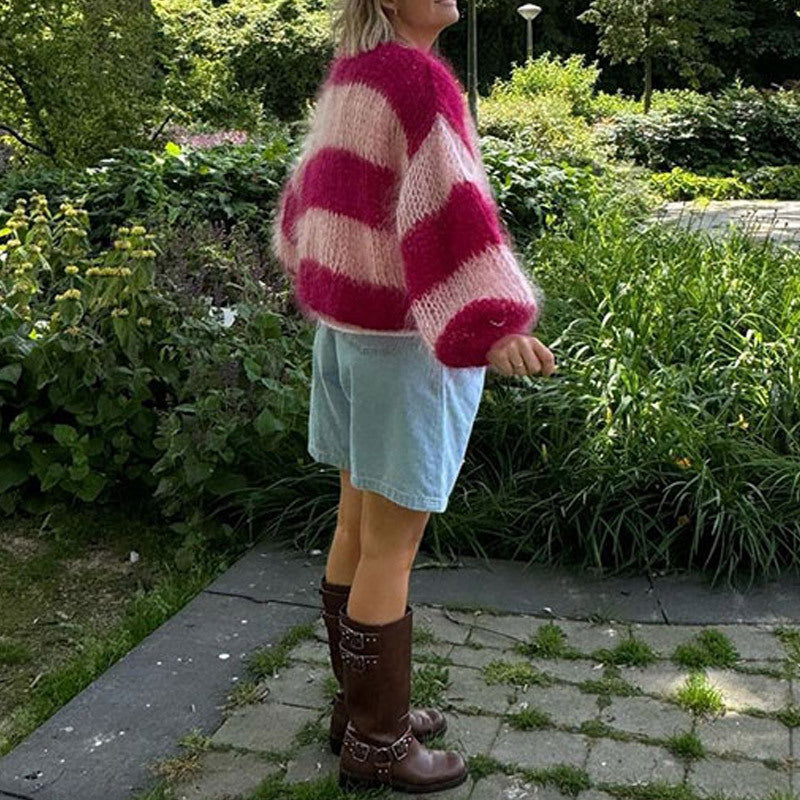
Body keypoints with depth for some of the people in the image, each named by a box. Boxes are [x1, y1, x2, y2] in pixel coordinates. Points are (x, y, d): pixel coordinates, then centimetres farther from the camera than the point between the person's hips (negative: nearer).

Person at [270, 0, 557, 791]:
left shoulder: (350, 77, 11)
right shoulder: (417, 78, -17)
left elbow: (315, 184, 24)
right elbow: (444, 207, -31)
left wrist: (314, 263, 42)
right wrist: (493, 327, -41)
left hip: (348, 322, 9)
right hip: (411, 333, -9)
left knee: (358, 526, 15)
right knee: (391, 549, 1)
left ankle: (359, 704, 30)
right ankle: (376, 741, 16)